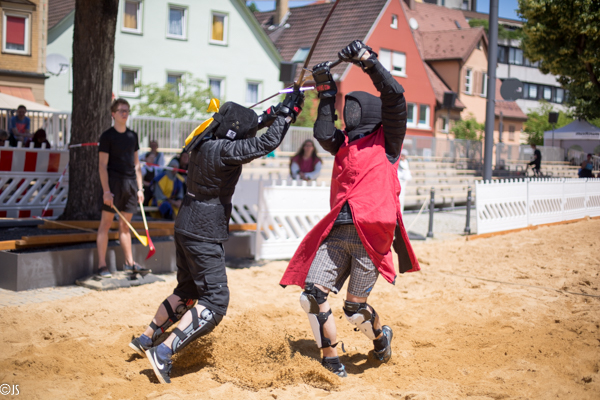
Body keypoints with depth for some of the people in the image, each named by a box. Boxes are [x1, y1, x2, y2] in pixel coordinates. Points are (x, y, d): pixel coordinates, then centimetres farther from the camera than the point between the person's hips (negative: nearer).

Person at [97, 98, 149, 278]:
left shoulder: (132, 135, 14)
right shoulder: (107, 136, -3)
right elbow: (102, 165, -7)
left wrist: (140, 188, 12)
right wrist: (106, 190, -15)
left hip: (130, 183, 5)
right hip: (113, 182, -5)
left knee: (125, 224, 11)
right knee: (106, 222, -2)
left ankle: (129, 263, 16)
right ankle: (101, 264, 1)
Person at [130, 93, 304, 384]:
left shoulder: (205, 143, 5)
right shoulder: (222, 152, -21)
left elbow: (243, 131, 21)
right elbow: (267, 143, -22)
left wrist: (272, 114, 15)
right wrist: (287, 113, -11)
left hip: (186, 229, 10)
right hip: (203, 236, -10)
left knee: (187, 292, 25)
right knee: (214, 303, -4)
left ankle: (145, 339, 32)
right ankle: (163, 352, -9)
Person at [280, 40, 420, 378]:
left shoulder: (386, 139, 7)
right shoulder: (345, 144, 22)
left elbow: (394, 95, -4)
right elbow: (324, 134, 4)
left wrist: (367, 59, -4)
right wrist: (326, 92, 7)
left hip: (371, 233, -5)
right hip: (337, 232, 5)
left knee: (355, 308, -1)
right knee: (313, 294, -7)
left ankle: (381, 336, 33)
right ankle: (333, 365, 7)